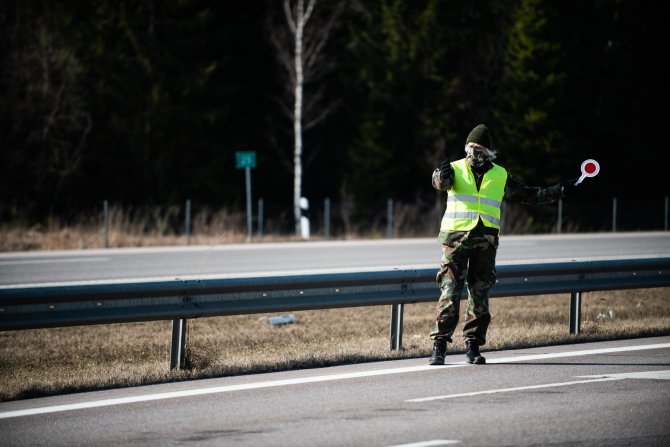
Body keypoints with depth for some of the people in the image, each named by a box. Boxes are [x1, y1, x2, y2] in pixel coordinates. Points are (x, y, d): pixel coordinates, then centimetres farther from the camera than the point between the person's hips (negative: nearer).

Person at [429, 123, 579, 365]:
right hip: (457, 236, -3)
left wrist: (559, 191, 18)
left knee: (480, 295, 4)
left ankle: (473, 346, 11)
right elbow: (440, 182, -17)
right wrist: (442, 176, -40)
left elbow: (527, 195, 22)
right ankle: (439, 345, -7)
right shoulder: (456, 169, 4)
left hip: (485, 240, 3)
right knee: (450, 292, -9)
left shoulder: (500, 176, 13)